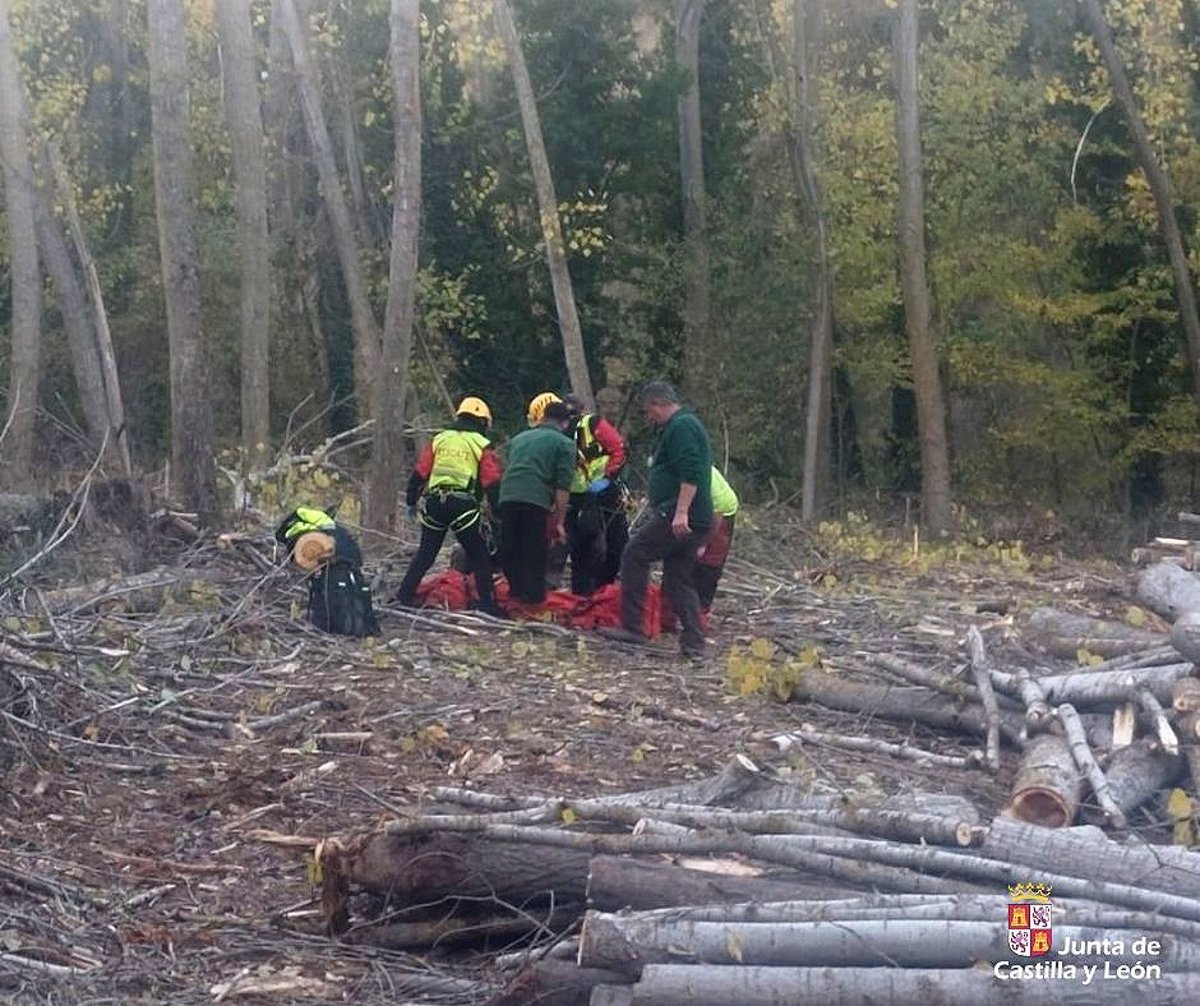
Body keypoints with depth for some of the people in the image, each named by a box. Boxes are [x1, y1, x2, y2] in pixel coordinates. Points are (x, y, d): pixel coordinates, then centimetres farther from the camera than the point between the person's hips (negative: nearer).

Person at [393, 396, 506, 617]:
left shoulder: (440, 439, 14)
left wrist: (411, 501, 20)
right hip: (464, 505, -4)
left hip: (434, 502, 4)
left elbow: (419, 473, 12)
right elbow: (492, 483, -2)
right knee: (479, 557, 5)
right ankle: (488, 604, 3)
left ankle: (405, 593, 15)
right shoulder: (482, 445, 4)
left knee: (425, 553, 16)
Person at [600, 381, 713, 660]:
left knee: (634, 554, -7)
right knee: (679, 581, 10)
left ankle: (632, 627, -7)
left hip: (677, 518, -11)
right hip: (693, 521, 11)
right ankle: (694, 644, 7)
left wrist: (681, 512, -27)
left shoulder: (682, 427, -10)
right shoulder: (684, 426, 24)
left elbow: (690, 474, -22)